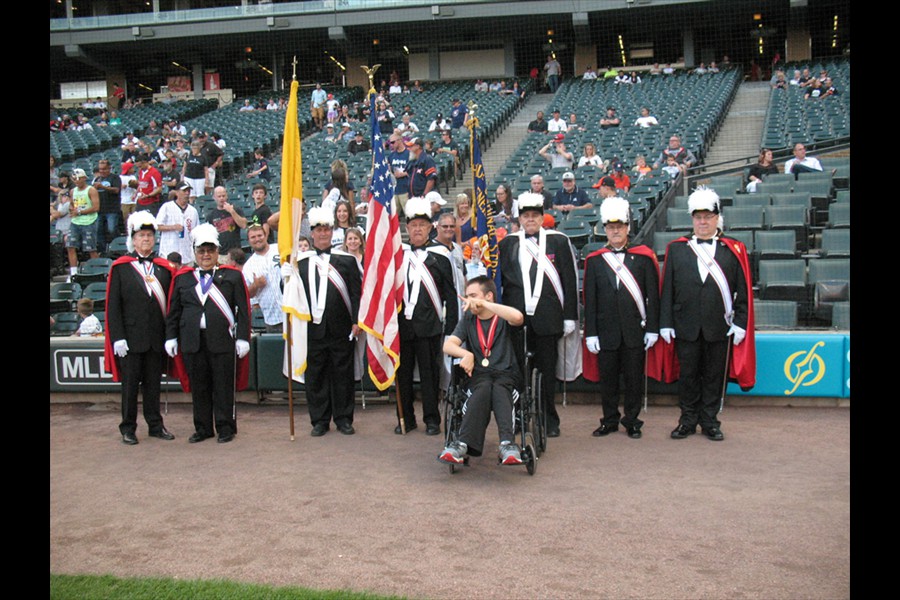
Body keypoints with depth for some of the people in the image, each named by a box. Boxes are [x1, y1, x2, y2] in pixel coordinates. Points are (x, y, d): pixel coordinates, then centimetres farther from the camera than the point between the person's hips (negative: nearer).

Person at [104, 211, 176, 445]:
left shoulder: (164, 267, 8)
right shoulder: (120, 268, 0)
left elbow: (170, 303, 8)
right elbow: (113, 306, -3)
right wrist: (117, 338, -10)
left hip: (157, 338, 2)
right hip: (131, 338, -2)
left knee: (153, 383, 10)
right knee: (130, 384, 4)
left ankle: (156, 425, 19)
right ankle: (128, 428, 14)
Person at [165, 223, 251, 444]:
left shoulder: (232, 276, 4)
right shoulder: (183, 278, 12)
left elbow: (243, 310, 0)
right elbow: (174, 311, 13)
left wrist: (242, 338, -7)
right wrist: (171, 337, 5)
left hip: (222, 341, -3)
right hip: (192, 342, 3)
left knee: (223, 386, 2)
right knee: (198, 387, 9)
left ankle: (225, 428, 13)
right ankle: (203, 428, 20)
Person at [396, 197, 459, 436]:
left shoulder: (440, 254, 1)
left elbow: (450, 293, 2)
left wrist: (452, 325, -2)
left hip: (429, 325, -3)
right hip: (402, 324, 3)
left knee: (429, 372, 4)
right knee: (402, 373, 8)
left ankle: (431, 419, 14)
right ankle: (406, 418, 20)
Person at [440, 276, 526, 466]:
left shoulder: (503, 319, 7)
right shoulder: (468, 320, 19)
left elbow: (518, 317, -19)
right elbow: (448, 345, 7)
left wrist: (483, 304, -16)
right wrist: (466, 354, -15)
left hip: (506, 374, -1)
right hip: (479, 375, 1)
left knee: (499, 390, -36)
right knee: (484, 389, -34)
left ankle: (508, 445, -54)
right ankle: (462, 445, -51)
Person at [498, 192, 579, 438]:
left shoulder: (558, 241, 3)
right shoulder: (507, 243, 8)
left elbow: (570, 281, 3)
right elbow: (498, 279, 10)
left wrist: (570, 316, -1)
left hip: (547, 318, -1)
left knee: (547, 370, 6)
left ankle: (549, 420, 18)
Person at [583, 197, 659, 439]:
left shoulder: (643, 257, 4)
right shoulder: (594, 261, 5)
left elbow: (652, 296, 3)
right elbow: (590, 300, 3)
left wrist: (652, 328, -2)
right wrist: (590, 333, -2)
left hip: (635, 331, -1)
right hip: (606, 332, 1)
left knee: (634, 378, 5)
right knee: (607, 378, 7)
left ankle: (632, 421, 18)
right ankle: (610, 420, 20)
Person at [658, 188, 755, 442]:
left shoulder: (734, 250, 4)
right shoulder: (676, 249, 5)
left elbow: (743, 291, 3)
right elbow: (667, 289, 4)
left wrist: (740, 323, -3)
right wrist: (666, 323, -1)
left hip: (720, 327, 0)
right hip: (686, 326, 0)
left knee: (714, 376, 8)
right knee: (688, 375, 7)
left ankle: (710, 421, 20)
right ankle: (688, 421, 20)